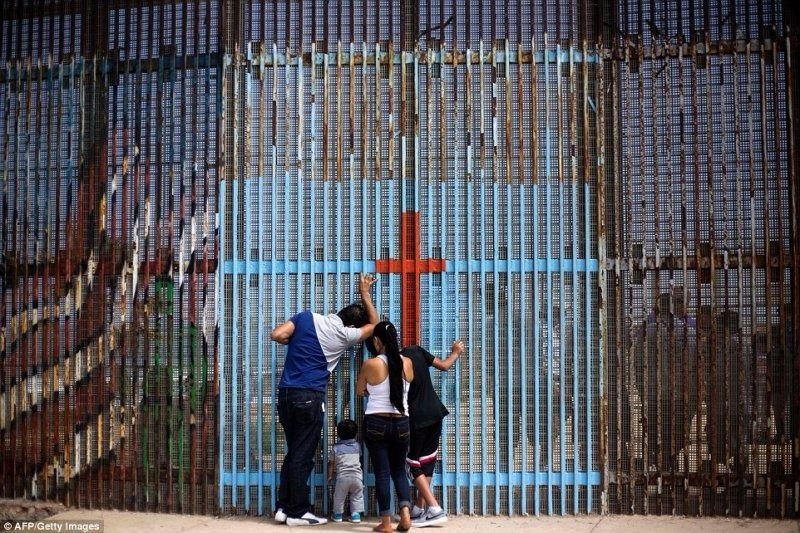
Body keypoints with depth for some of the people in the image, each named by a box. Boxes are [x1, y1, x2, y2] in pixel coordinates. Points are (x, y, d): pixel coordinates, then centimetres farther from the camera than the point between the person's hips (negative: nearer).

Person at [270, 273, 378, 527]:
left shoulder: (307, 316, 5)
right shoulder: (345, 335, -2)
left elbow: (277, 335, -1)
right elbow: (374, 323, 14)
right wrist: (365, 293, 21)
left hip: (286, 393, 6)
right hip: (309, 397, -5)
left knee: (293, 452, 15)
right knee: (303, 456, 1)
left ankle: (283, 507, 18)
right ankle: (297, 513, 6)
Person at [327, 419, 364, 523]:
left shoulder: (336, 448, 4)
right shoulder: (357, 446, 9)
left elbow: (331, 463, 8)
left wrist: (330, 476, 18)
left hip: (342, 476, -1)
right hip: (357, 475, 1)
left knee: (339, 496, 13)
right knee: (357, 496, 11)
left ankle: (337, 514, 19)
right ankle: (356, 514, 6)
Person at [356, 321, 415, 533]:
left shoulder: (370, 364, -10)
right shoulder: (407, 363, 0)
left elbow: (359, 391, 6)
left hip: (376, 423, -3)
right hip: (401, 423, 3)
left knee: (382, 472, 3)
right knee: (399, 470, 15)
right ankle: (405, 513, -3)